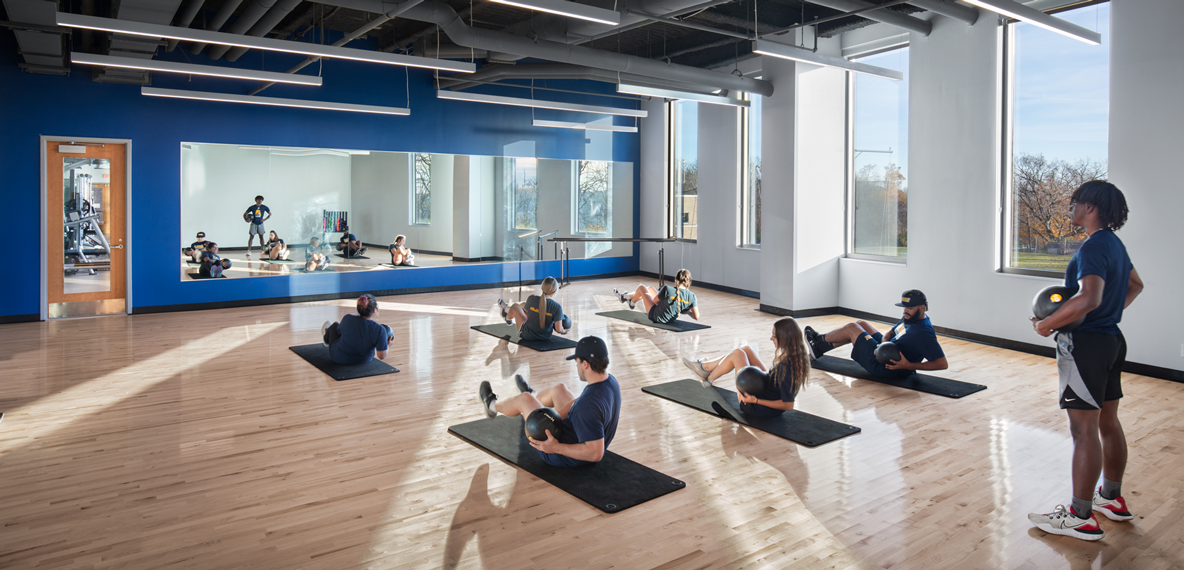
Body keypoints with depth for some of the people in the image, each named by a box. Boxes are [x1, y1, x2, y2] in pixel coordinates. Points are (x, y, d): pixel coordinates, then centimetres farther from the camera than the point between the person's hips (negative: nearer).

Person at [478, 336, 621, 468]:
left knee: (524, 399, 10)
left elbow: (595, 454, -39)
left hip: (567, 457, -7)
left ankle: (493, 405, 45)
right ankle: (533, 396, 60)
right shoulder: (611, 381, -12)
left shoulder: (589, 403, -40)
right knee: (559, 389, 23)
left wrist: (556, 447, -33)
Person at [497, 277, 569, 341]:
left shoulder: (532, 299, -22)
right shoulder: (557, 307, -26)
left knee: (515, 306, 23)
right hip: (546, 337, 2)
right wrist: (563, 331, -5)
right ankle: (507, 309, 55)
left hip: (527, 335, -2)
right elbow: (558, 329, -27)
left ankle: (508, 319, 58)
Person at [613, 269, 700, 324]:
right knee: (649, 288, 24)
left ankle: (632, 303, 45)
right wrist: (687, 311, 0)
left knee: (641, 287, 12)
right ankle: (625, 297, 47)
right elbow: (696, 317, -19)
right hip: (671, 319, 5)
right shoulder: (692, 296, -22)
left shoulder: (667, 289, -30)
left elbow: (655, 301, -13)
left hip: (656, 316, -5)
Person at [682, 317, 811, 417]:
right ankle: (704, 367, 26)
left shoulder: (786, 365, -33)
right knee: (746, 350, 12)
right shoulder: (800, 357, -7)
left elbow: (788, 405, -31)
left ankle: (708, 380, 21)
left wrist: (756, 400, -31)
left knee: (737, 354, -6)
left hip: (762, 409, -9)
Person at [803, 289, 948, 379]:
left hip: (884, 367, -9)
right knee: (861, 324, 19)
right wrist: (884, 344, -13)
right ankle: (819, 348, 28)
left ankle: (819, 341, 25)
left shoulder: (924, 333, -25)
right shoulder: (908, 318, 3)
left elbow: (943, 363, -29)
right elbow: (888, 334, 11)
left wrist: (909, 365, -33)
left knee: (851, 328, 0)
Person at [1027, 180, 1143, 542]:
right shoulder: (1115, 244, 13)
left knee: (1084, 429, -6)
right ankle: (1112, 499, 32)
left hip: (1086, 344, -10)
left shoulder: (1094, 247, -18)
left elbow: (1089, 298, -32)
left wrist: (1046, 324, -23)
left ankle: (1081, 517, 0)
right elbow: (1135, 285, 31)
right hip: (1111, 339, 10)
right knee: (1108, 422, 18)